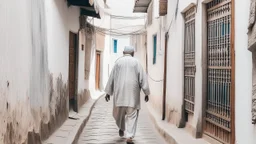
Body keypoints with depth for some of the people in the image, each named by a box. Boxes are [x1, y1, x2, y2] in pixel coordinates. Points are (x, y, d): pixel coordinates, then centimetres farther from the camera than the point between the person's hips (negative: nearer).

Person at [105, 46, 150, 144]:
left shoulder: (118, 62, 5)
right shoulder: (136, 62, 1)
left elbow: (111, 77, 7)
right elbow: (143, 78, -2)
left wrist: (108, 92, 12)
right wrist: (146, 93, 2)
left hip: (119, 91, 1)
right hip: (132, 92, -1)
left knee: (119, 110, 22)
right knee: (132, 114, 0)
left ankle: (121, 128, 41)